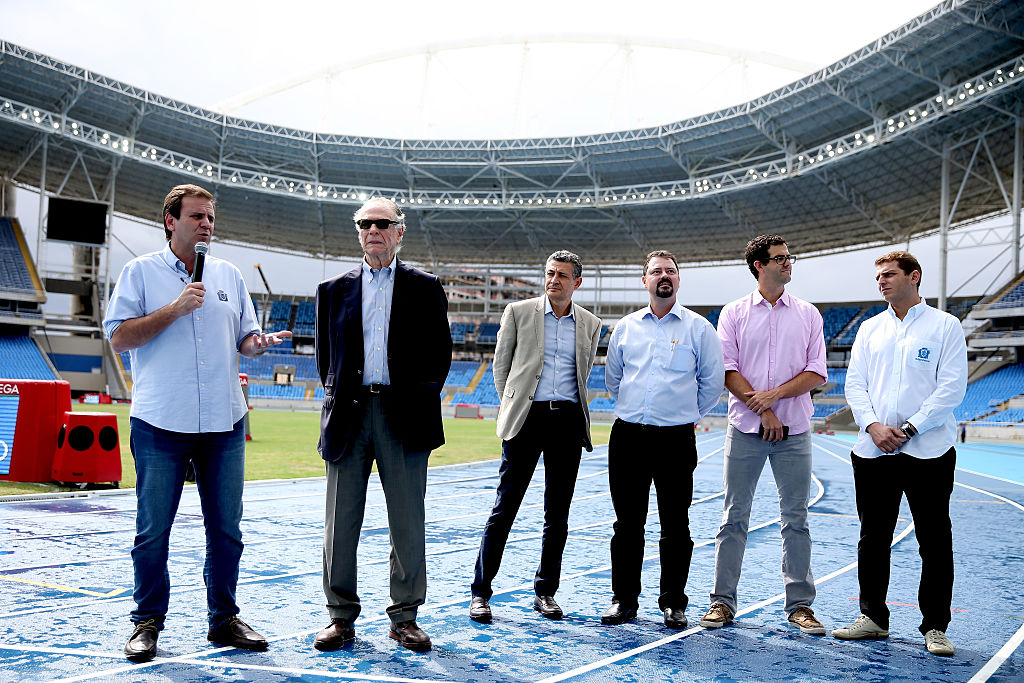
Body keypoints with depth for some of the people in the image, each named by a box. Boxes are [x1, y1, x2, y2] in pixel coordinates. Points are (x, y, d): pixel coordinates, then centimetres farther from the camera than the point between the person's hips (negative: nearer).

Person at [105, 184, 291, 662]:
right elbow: (118, 338, -6)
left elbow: (244, 337, 16)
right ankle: (147, 622, 18)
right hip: (161, 425, -3)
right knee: (153, 531, 3)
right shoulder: (141, 272, 2)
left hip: (224, 424, 4)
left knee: (226, 528, 7)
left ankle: (223, 618, 20)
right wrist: (177, 308, -14)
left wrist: (259, 342, -8)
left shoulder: (228, 275, 14)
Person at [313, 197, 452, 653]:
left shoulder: (425, 288, 8)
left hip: (403, 416, -1)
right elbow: (324, 356, 16)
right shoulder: (333, 290, 13)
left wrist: (419, 400, 1)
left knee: (408, 524, 3)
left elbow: (440, 353, 7)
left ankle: (405, 617, 14)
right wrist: (336, 401, 7)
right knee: (341, 522, 4)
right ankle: (341, 616, 15)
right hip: (348, 415, 2)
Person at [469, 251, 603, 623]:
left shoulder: (590, 324, 12)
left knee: (558, 512, 7)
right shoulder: (518, 312, 5)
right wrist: (512, 407, 7)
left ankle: (545, 592, 18)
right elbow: (501, 365, 10)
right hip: (527, 418, -2)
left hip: (568, 421, 3)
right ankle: (480, 592, 4)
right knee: (505, 507, -4)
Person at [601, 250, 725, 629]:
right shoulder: (626, 327, 10)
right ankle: (624, 599, 18)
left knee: (675, 526, 3)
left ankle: (673, 603, 16)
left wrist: (687, 413, 11)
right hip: (628, 436, 2)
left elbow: (713, 382, 7)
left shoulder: (699, 328, 2)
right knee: (628, 524, 7)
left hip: (676, 439, -2)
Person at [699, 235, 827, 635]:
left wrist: (775, 394, -12)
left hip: (794, 431, 1)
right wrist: (762, 410, -11)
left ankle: (800, 605, 13)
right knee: (734, 516, 3)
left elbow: (817, 373, 2)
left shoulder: (807, 314, 9)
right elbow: (728, 372, -2)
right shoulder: (734, 314, 5)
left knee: (796, 517, 4)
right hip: (745, 429, -1)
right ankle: (723, 601, 10)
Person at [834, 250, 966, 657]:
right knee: (872, 539, 10)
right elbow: (855, 383, 8)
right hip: (873, 452, 4)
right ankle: (873, 617, 23)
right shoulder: (870, 329, 13)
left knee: (935, 542, 1)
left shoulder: (945, 326, 1)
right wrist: (873, 425, -9)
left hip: (928, 451, -4)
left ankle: (935, 627, 12)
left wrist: (909, 429, -13)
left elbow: (952, 387, -7)